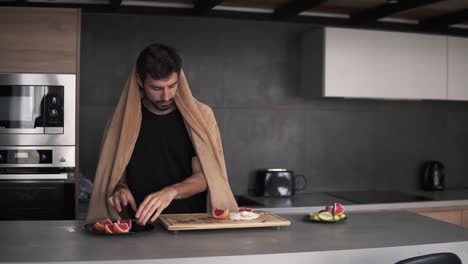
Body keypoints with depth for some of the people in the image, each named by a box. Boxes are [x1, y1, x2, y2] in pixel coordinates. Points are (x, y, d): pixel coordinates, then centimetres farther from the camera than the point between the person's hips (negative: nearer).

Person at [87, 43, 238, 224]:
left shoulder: (199, 116, 1)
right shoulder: (125, 118, 5)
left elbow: (204, 176, -4)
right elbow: (117, 172, 13)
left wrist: (171, 192, -22)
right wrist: (121, 187, -9)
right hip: (142, 224, 3)